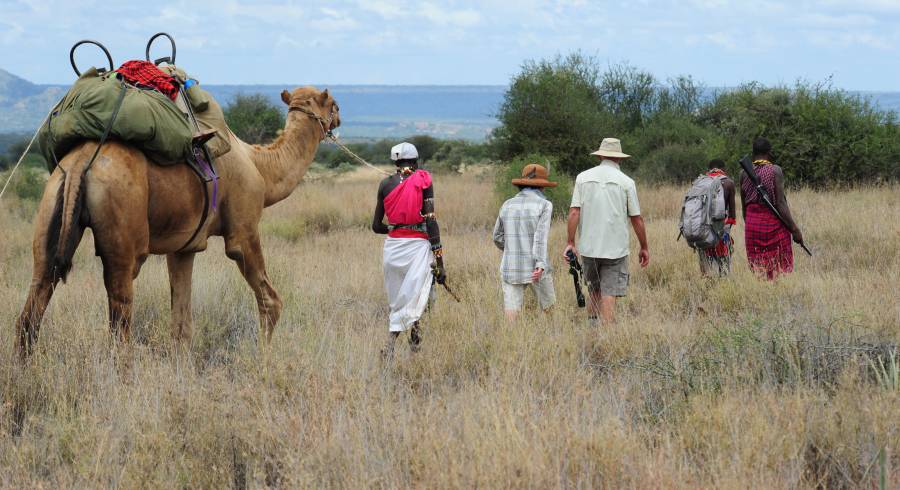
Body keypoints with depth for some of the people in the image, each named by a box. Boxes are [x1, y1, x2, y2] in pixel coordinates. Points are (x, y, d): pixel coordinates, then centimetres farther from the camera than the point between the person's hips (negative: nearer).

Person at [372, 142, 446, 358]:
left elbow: (376, 226, 11)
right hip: (418, 244, -4)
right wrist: (439, 260, -7)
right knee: (413, 300, -6)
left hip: (392, 244, 4)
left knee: (397, 300, 15)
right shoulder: (423, 181, -2)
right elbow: (431, 221, -8)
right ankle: (390, 344, -20)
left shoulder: (386, 184, 8)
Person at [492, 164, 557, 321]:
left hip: (510, 268, 3)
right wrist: (540, 265, -27)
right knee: (549, 308, 19)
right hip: (536, 270, -3)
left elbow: (498, 238, 16)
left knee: (510, 318, -3)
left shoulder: (507, 205, 8)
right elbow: (541, 236, -18)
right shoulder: (544, 205, -4)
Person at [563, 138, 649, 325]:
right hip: (616, 247, -2)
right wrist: (644, 248, 10)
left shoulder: (583, 177, 3)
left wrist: (571, 242, 1)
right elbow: (636, 219, 0)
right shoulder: (626, 182, -2)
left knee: (595, 290, 19)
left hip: (588, 246, 2)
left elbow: (574, 213, -4)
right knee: (610, 293, -2)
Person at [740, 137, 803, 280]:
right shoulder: (775, 171, -10)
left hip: (752, 225, 4)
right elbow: (780, 203, -14)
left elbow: (743, 205, 9)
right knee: (779, 267, 2)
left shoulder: (744, 173, 3)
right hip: (774, 224, -4)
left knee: (758, 269, 8)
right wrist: (794, 229, -11)